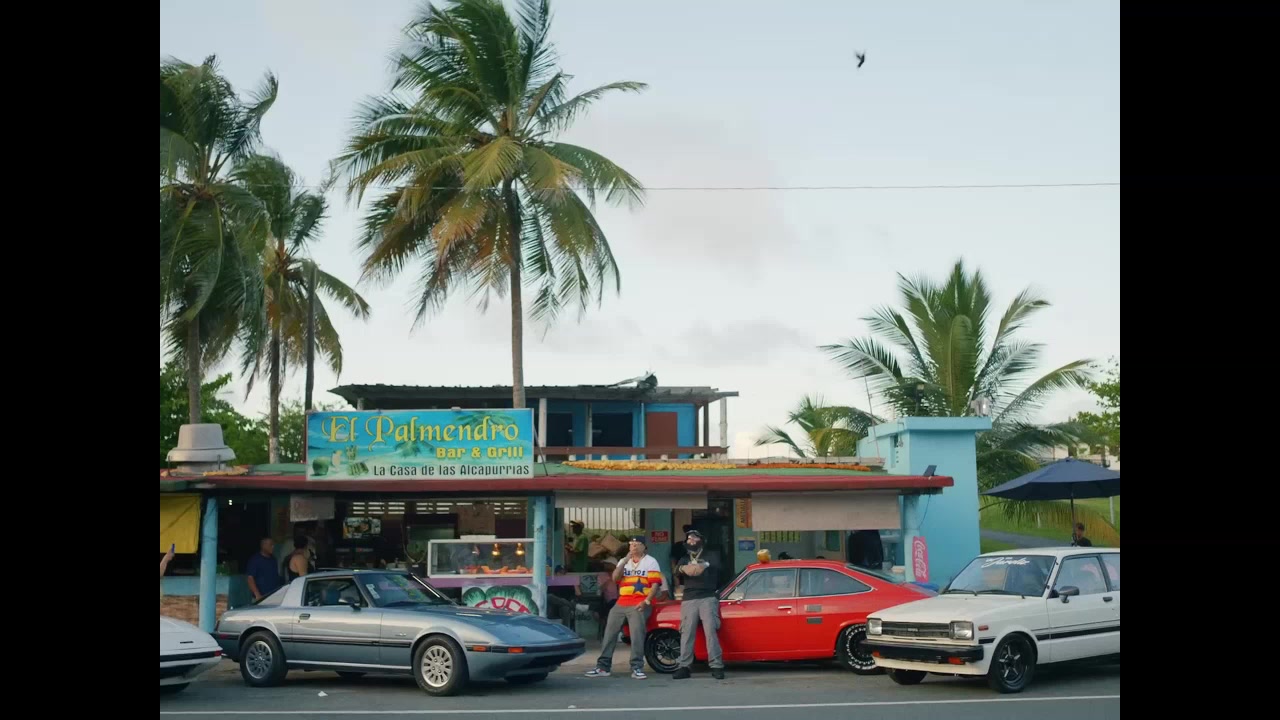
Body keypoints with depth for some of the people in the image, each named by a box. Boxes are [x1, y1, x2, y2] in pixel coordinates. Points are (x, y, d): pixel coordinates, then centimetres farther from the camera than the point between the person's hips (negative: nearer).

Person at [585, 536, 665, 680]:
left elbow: (656, 584, -6)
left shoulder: (650, 562, 3)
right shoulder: (624, 561, 19)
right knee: (609, 633, 2)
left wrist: (646, 601, -19)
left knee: (637, 634, -17)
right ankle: (603, 666, 6)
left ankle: (637, 668, -16)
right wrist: (626, 561, -7)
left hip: (639, 604, -6)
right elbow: (615, 578, 3)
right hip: (621, 603, 6)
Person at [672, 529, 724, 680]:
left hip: (708, 598, -3)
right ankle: (684, 667, -2)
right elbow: (677, 571, -1)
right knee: (687, 633, -3)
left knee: (710, 631, -13)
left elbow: (716, 565, -9)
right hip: (689, 600, 3)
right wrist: (683, 569, -27)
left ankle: (716, 666, -14)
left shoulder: (710, 555, 13)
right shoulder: (684, 559, 20)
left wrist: (704, 565, -32)